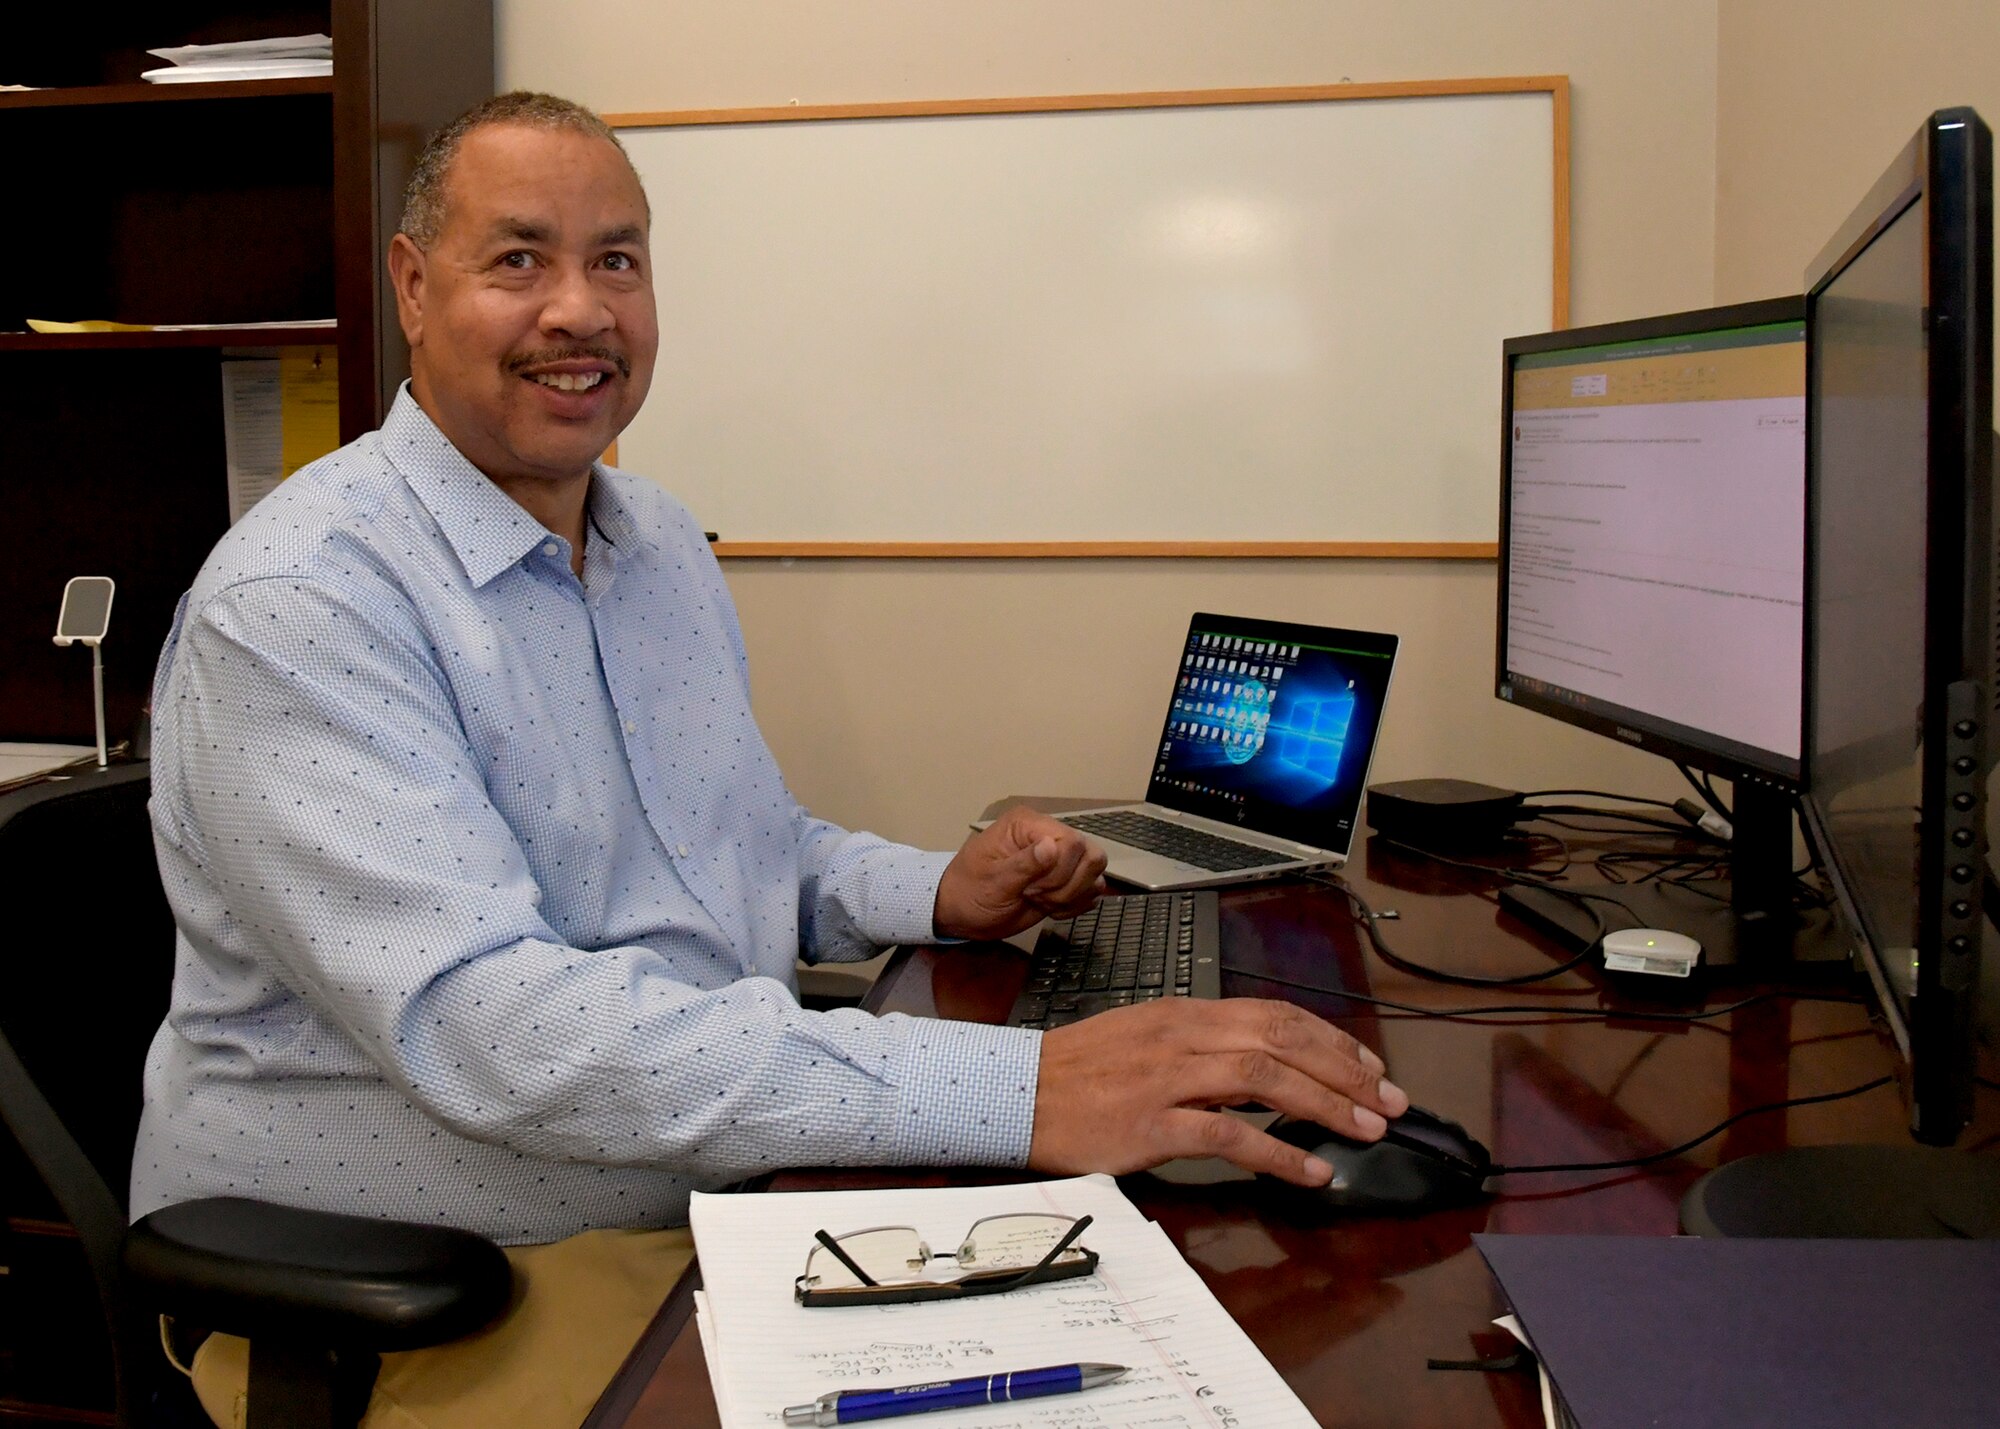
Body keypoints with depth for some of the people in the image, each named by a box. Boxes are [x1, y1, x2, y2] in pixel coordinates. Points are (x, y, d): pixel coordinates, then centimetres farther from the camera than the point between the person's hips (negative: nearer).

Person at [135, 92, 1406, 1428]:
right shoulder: (299, 606, -18)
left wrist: (939, 894, 1)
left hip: (708, 1214, 7)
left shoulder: (663, 543, 8)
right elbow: (483, 1024, -30)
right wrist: (1018, 1090, -36)